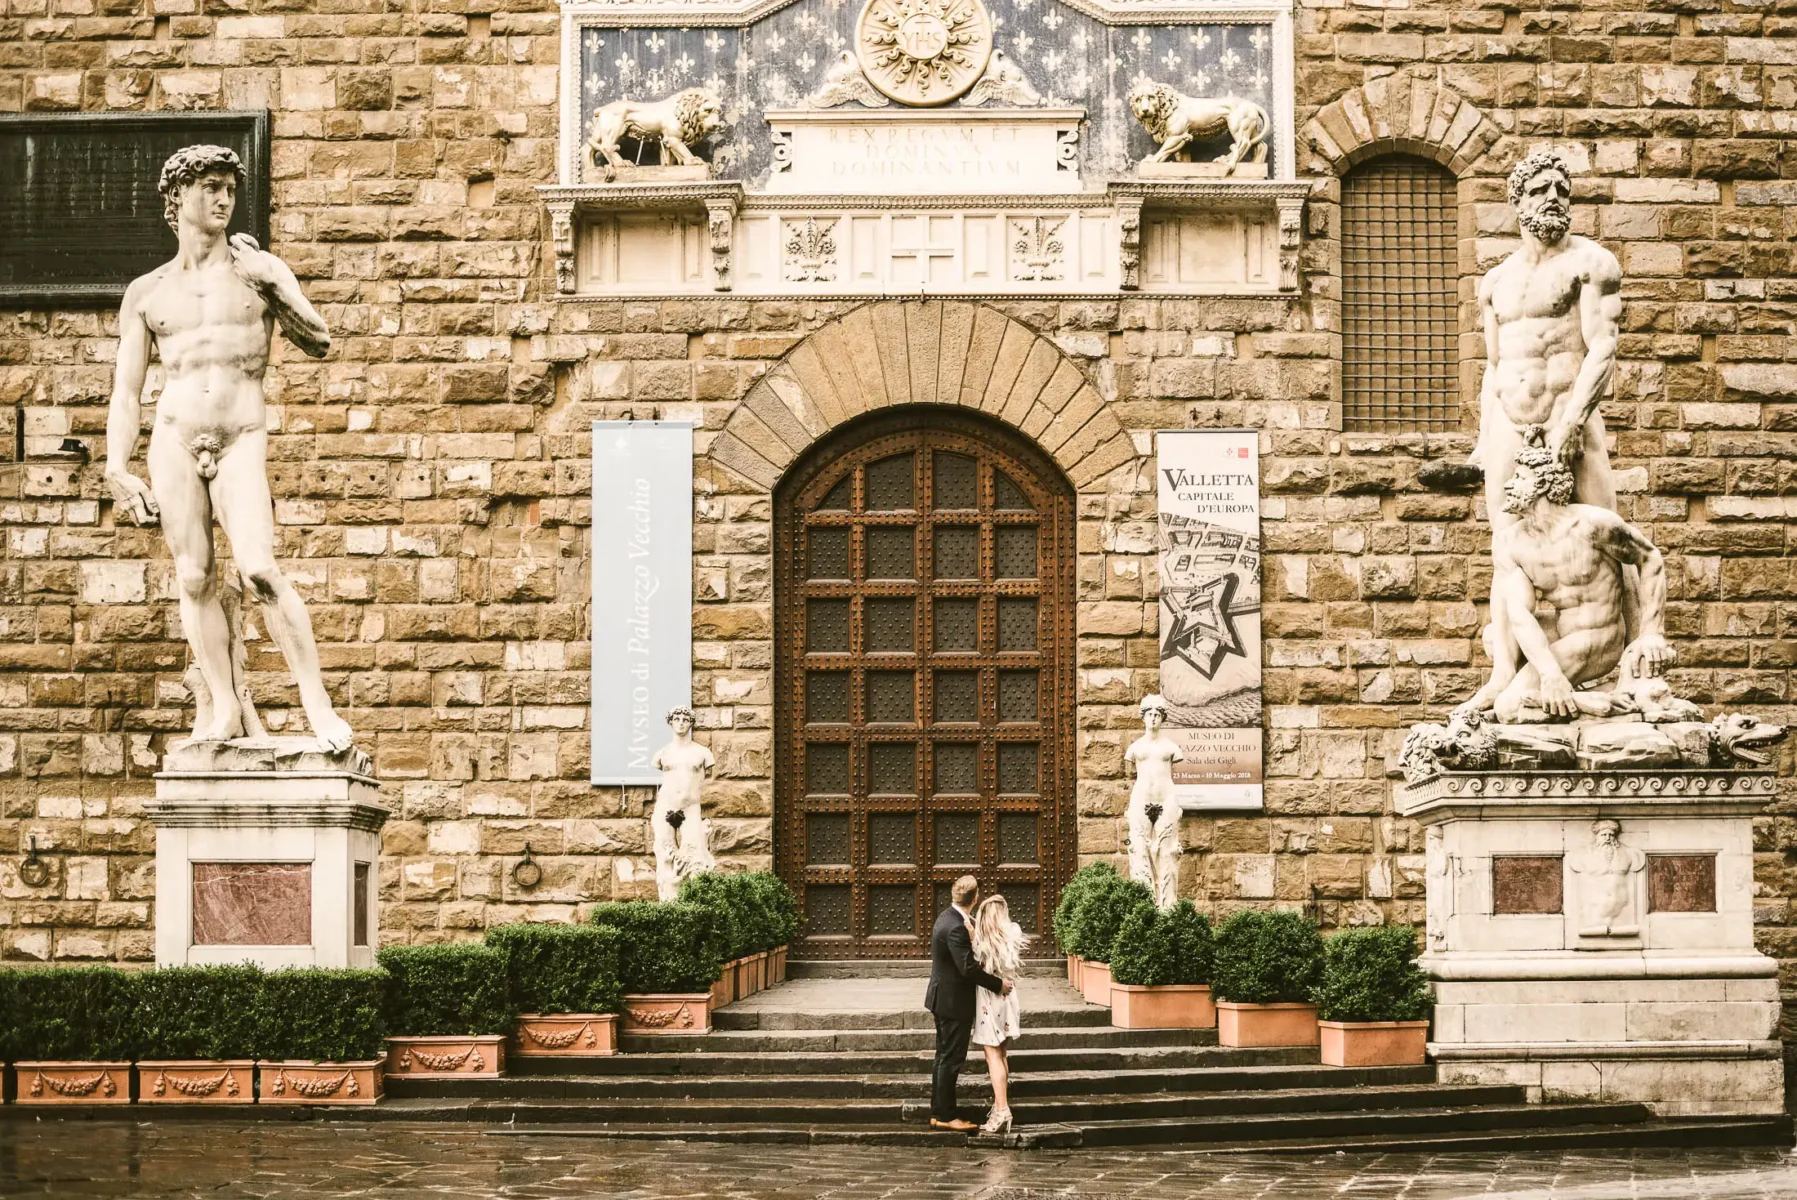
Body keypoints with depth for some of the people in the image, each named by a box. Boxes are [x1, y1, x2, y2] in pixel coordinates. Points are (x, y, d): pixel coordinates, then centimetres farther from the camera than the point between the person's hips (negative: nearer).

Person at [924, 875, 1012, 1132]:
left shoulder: (948, 918, 7)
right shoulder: (956, 927, -24)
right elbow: (968, 968, -27)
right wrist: (998, 984, -18)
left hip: (943, 998, 10)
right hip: (954, 1002, -10)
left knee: (945, 1057, 16)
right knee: (951, 1059, -2)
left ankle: (938, 1113, 22)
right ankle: (946, 1116, 4)